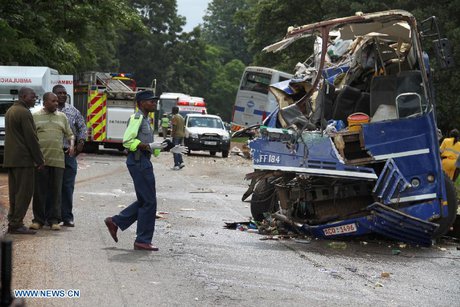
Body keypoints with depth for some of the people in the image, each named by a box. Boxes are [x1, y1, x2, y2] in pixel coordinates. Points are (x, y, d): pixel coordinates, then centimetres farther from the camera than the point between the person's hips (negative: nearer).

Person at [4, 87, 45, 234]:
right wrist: (40, 160, -9)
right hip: (23, 159, -10)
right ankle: (16, 224, -9)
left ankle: (13, 222, 14)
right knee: (25, 191, -7)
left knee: (14, 192, 13)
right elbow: (31, 138, -16)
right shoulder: (24, 113, -14)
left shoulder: (10, 111, 18)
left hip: (10, 159, 10)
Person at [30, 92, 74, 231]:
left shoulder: (62, 117, 14)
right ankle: (38, 220, 8)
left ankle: (54, 220, 8)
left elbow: (69, 134, 20)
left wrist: (71, 145, 1)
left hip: (58, 160, 2)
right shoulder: (35, 116, 6)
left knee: (55, 191, 2)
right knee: (39, 191, 0)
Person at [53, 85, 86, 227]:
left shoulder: (73, 111, 11)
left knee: (68, 186, 3)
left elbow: (82, 127, 18)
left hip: (69, 153, 3)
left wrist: (80, 142, 6)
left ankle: (67, 217, 9)